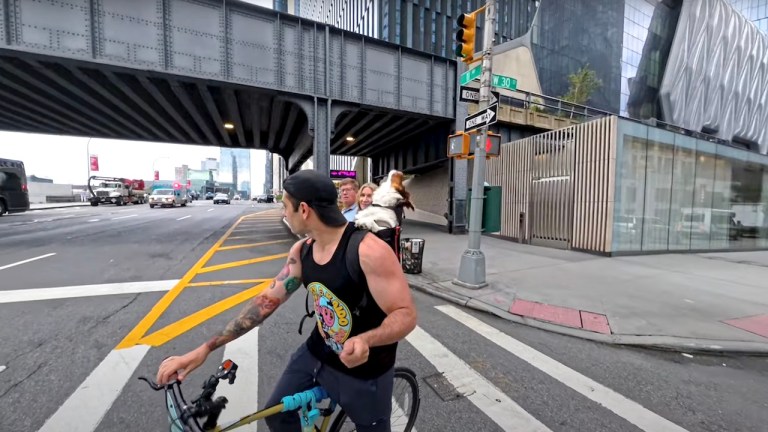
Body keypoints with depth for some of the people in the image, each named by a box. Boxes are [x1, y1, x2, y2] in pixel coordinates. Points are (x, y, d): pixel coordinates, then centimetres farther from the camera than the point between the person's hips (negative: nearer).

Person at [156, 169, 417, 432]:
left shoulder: (368, 250, -30)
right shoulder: (301, 251, -7)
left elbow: (406, 314, -25)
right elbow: (267, 300, -2)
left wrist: (365, 340, -45)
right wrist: (206, 348, -4)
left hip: (365, 370, -5)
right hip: (316, 354, 6)